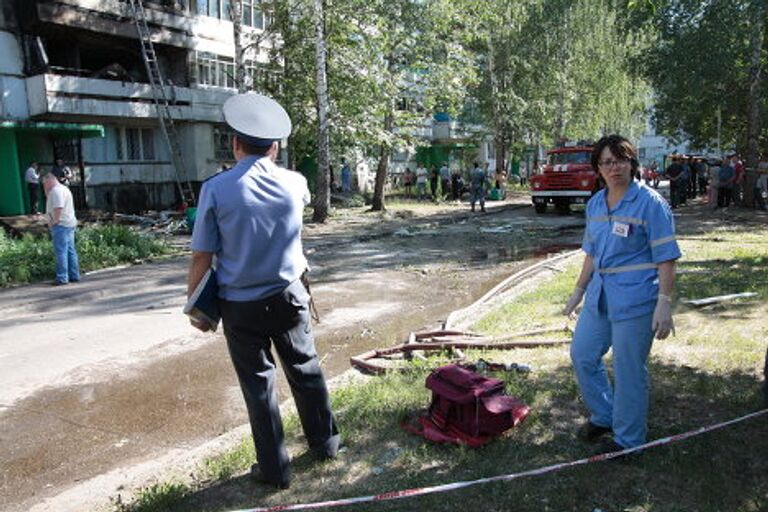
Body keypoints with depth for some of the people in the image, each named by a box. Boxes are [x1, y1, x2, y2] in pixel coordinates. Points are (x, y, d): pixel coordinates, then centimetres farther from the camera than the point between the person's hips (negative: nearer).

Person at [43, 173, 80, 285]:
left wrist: (54, 221, -14)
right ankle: (74, 276, 12)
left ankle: (62, 278, -7)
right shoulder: (63, 188, 21)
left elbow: (58, 208, -23)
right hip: (69, 224, 10)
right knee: (70, 250, 10)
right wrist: (47, 192, 17)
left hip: (60, 225, -10)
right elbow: (51, 203, 29)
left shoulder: (56, 191, -11)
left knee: (61, 251, -8)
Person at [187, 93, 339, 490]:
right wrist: (269, 161, 31)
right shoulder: (294, 183, -5)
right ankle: (325, 441, 38)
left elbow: (202, 257, -11)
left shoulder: (216, 189, -13)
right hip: (289, 297, 3)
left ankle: (275, 468, 25)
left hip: (241, 307, -2)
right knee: (306, 371, 20)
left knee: (259, 384, 11)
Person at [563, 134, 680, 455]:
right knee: (582, 355, 15)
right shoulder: (595, 204, 9)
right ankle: (604, 416, 37)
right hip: (600, 295, 7)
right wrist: (578, 291, 18)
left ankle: (628, 439, 23)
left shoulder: (650, 203, -10)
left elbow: (666, 258, -12)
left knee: (628, 371, 3)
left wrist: (664, 304, -18)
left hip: (635, 299, -7)